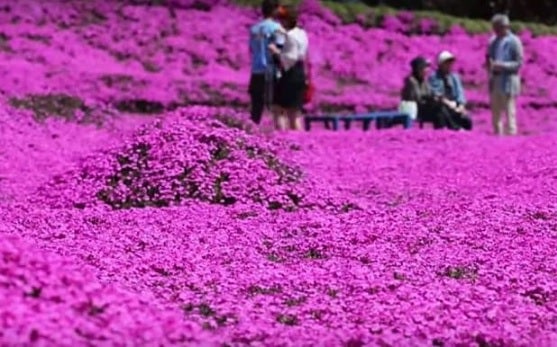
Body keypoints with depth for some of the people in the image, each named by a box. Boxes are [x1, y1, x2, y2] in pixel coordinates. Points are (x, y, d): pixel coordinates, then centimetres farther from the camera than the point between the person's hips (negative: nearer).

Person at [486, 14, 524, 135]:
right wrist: (490, 64, 1)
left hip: (508, 81, -7)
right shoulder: (493, 41, 12)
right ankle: (497, 134, 20)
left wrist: (502, 65, -21)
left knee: (509, 111, -7)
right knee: (495, 112, 12)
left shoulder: (514, 41, -8)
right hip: (494, 80, 7)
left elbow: (519, 62, -10)